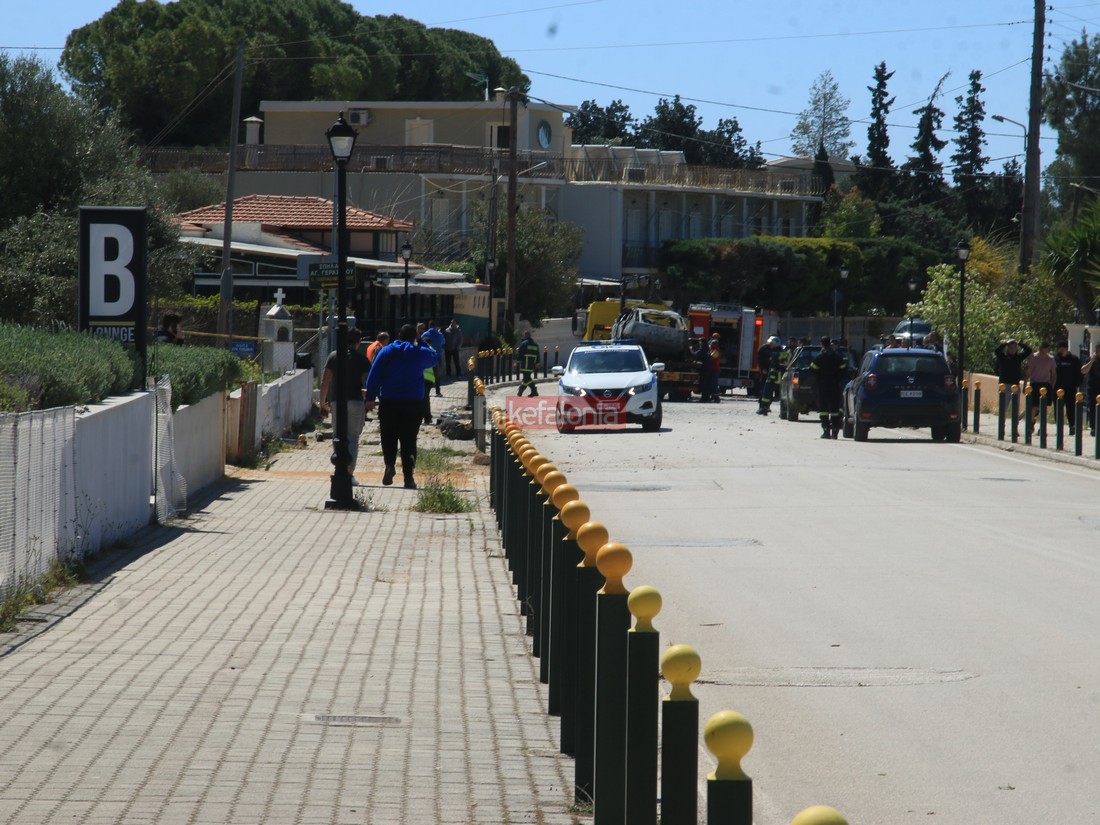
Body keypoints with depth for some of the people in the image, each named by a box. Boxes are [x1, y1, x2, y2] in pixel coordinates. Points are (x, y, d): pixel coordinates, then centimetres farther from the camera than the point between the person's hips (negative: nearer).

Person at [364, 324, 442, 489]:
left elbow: (374, 375, -3)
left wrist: (370, 397, -2)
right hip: (414, 403, 0)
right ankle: (408, 477, -3)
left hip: (388, 402, 0)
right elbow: (435, 358, 25)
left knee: (388, 436, 12)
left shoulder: (386, 351, 2)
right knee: (409, 439, 3)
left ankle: (389, 464, -13)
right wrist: (421, 343, 29)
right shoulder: (421, 353, 2)